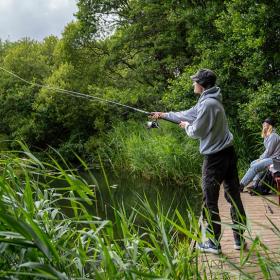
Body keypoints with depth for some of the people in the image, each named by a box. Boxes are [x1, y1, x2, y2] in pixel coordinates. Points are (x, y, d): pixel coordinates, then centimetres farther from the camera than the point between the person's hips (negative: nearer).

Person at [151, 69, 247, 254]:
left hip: (215, 156, -9)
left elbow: (196, 132, -14)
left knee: (210, 202, 1)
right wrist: (164, 115, 32)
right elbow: (188, 114, 25)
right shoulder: (210, 100, 14)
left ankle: (213, 243, 8)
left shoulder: (207, 103, -17)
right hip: (228, 153, 9)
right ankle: (239, 239, 19)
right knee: (234, 197, 11)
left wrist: (186, 126, 8)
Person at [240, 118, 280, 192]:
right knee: (253, 163, 14)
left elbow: (268, 152, -17)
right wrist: (260, 158, 5)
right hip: (271, 157, 11)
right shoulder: (268, 136, 17)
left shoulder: (273, 136, -14)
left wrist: (260, 159, -7)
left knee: (254, 167, -20)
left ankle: (241, 186, -16)